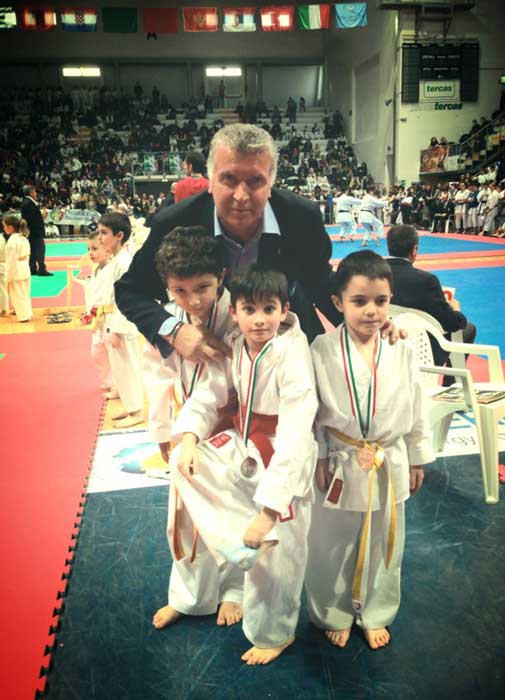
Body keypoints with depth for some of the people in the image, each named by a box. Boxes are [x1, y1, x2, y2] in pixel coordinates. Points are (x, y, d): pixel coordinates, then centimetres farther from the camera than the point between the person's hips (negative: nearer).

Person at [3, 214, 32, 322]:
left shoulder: (12, 241, -18)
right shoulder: (24, 239, 7)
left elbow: (11, 261, -18)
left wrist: (9, 279, -13)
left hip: (16, 273, -8)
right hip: (25, 271, 8)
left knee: (18, 295, 3)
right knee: (25, 294, 18)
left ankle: (24, 315, 7)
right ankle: (27, 312, 28)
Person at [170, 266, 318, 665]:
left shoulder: (292, 358, -28)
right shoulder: (234, 347, -7)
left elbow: (294, 440, -31)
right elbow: (208, 396, 3)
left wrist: (269, 510, -31)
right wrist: (190, 438, -18)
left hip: (284, 461, -6)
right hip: (244, 447, 7)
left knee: (277, 556, 4)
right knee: (185, 464, -12)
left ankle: (274, 633, 33)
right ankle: (245, 539, -9)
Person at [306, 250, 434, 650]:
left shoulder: (402, 351, -7)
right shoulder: (322, 351, -14)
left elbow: (416, 408, 1)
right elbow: (310, 409, -8)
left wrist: (417, 460, 6)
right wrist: (318, 458, -9)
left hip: (389, 466, 2)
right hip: (339, 466, -2)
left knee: (383, 545, 19)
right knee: (332, 546, 15)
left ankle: (375, 614, 43)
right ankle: (334, 613, 40)